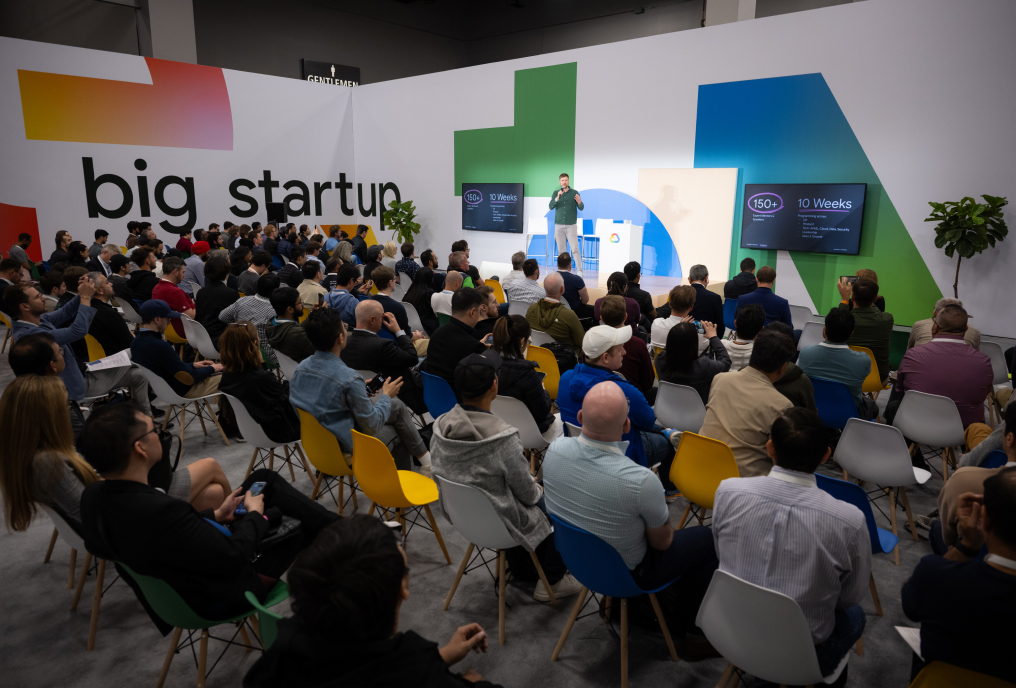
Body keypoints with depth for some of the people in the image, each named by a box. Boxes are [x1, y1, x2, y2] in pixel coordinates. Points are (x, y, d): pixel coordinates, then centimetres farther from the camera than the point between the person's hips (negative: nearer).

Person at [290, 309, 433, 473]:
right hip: (345, 448, -7)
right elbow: (372, 426, -17)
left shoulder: (302, 366, -6)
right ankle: (426, 461, 24)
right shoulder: (349, 379, -28)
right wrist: (386, 395, -1)